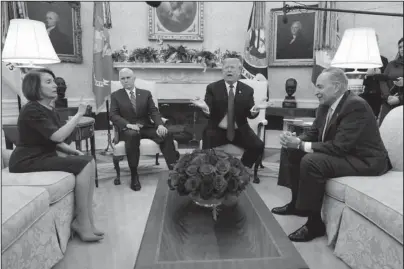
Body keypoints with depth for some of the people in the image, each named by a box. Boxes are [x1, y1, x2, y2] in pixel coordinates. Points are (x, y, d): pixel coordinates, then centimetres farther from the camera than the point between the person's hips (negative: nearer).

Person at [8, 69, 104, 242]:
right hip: (28, 161, -8)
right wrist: (79, 114, -19)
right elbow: (58, 136, -26)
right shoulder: (32, 110, -15)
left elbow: (55, 141, 16)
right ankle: (82, 222, -11)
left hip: (44, 156, 9)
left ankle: (86, 220, -10)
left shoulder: (50, 110, 14)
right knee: (83, 165, -22)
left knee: (89, 161, -10)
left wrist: (73, 152, -2)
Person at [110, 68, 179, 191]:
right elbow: (113, 115, -1)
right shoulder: (115, 95, 11)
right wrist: (128, 124, -21)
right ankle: (134, 175, -30)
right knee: (133, 135, -39)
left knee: (167, 134, -27)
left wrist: (160, 125, -17)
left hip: (147, 127, 2)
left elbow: (154, 112, 5)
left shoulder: (146, 93, 15)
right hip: (128, 129, -2)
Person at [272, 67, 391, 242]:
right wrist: (296, 140, -13)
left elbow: (339, 146, -30)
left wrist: (301, 145, -27)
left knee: (311, 162, -32)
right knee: (289, 150, 4)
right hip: (341, 153, 9)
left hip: (364, 160, -9)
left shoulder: (356, 106, -24)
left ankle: (315, 223, -17)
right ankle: (298, 203, 12)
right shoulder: (326, 105, 2)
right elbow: (313, 134, 8)